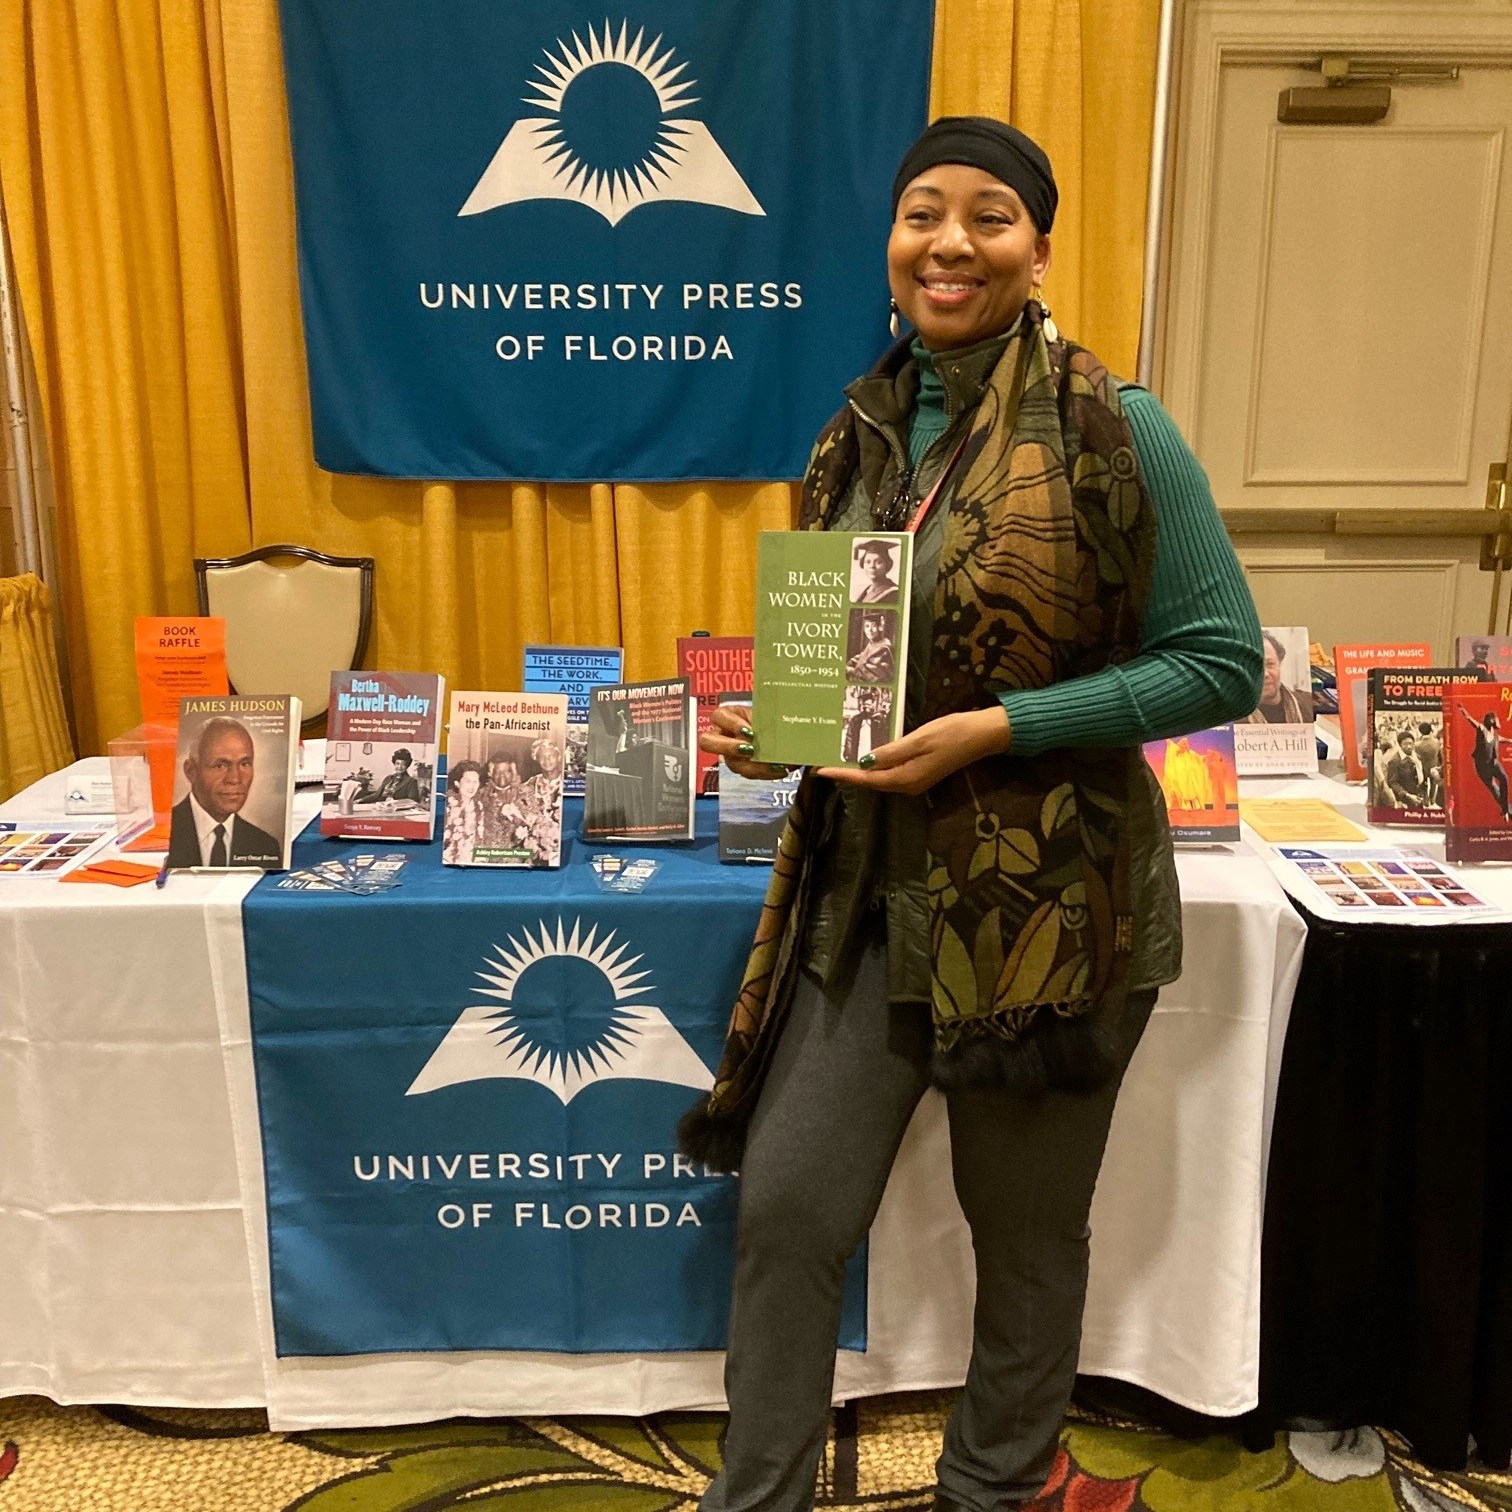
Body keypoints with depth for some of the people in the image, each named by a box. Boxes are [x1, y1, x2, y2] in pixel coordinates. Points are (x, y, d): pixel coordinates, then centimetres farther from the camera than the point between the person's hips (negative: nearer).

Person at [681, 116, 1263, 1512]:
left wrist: (997, 731, -21)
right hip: (867, 890, 5)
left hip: (1046, 903, -4)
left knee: (1026, 1233, 16)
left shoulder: (1112, 429, -12)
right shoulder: (863, 433, 5)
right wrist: (768, 723, -5)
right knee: (786, 1211, 8)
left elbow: (1221, 662, -12)